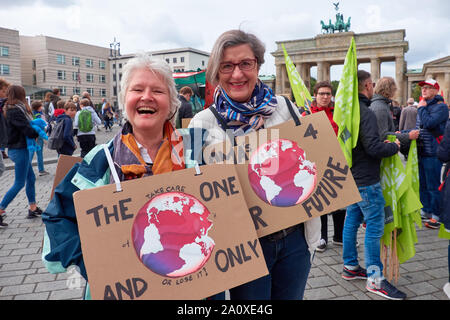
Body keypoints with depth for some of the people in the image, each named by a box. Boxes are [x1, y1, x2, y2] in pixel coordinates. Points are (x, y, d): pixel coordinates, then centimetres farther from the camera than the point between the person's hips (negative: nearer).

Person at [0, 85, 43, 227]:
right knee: (19, 183, -2)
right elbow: (28, 131, -21)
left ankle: (33, 208, 25)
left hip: (19, 149, 10)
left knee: (31, 178, 17)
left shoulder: (12, 110, 10)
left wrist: (34, 131, -4)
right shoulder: (16, 111, -19)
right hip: (19, 150, -10)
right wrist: (38, 133, -2)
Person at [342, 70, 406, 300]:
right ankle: (374, 279, 9)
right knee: (374, 227, -1)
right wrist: (394, 146, -6)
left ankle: (350, 266, 28)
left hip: (351, 177, 10)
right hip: (366, 180, -9)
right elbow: (373, 147, -25)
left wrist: (385, 143, 15)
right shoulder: (365, 113, -19)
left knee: (352, 220, 16)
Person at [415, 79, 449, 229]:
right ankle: (426, 211, 27)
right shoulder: (423, 105, 16)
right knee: (422, 184, 15)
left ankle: (436, 215, 9)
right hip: (420, 151, 8)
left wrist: (422, 108, -12)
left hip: (432, 153, -8)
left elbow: (429, 123, -25)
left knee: (433, 185, -2)